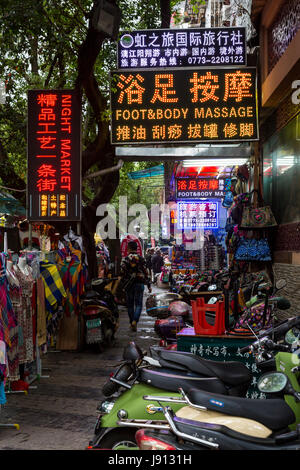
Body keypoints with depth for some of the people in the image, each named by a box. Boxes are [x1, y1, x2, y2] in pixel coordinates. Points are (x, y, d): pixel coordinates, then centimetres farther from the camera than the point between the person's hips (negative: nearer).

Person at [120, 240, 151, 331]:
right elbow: (145, 273, 0)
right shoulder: (141, 259, 1)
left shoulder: (125, 259, -2)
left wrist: (123, 284, 2)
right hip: (139, 284, 0)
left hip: (129, 284, 0)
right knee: (138, 304, 1)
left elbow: (122, 273, -7)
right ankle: (135, 321, -18)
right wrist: (148, 285, 6)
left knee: (130, 304, 13)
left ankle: (131, 322, 18)